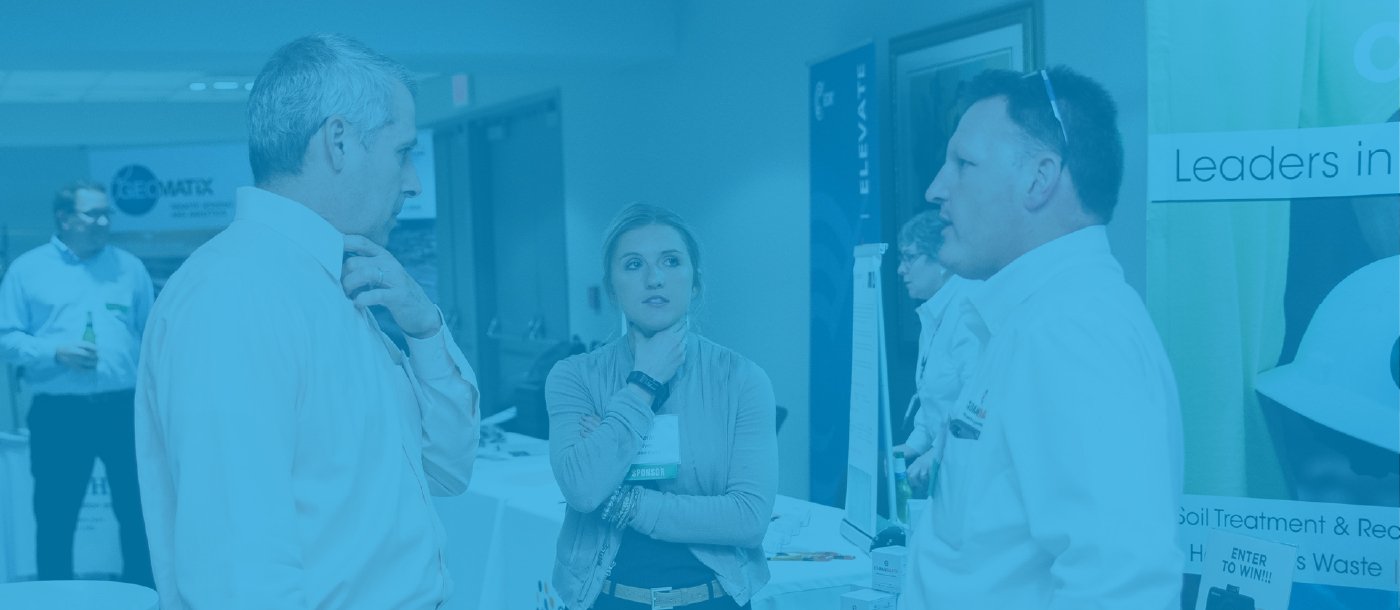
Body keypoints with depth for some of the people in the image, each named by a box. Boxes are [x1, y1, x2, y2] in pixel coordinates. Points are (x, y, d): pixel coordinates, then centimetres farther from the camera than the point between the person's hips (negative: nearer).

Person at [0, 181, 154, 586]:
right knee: (54, 520, 7)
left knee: (138, 514, 5)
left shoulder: (129, 267, 9)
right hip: (58, 415, -1)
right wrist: (56, 352, -15)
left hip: (123, 409, 1)